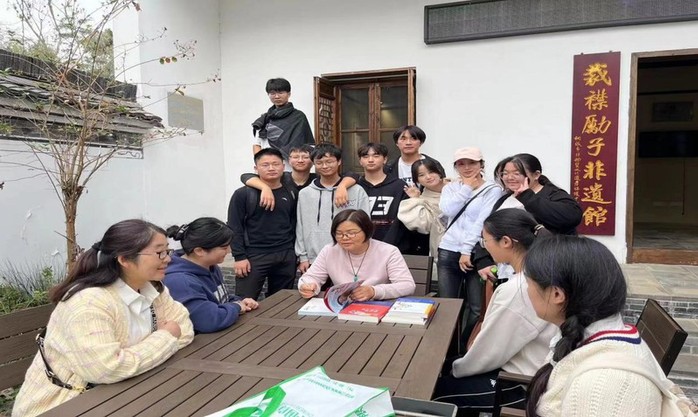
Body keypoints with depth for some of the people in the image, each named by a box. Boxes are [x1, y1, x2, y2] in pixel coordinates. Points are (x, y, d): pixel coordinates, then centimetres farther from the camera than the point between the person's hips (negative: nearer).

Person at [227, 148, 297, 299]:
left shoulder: (290, 194, 9)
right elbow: (234, 228, -5)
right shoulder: (243, 194, -3)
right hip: (254, 256, -4)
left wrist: (299, 254, 6)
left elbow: (294, 225, 11)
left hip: (286, 256, 4)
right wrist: (239, 256, -11)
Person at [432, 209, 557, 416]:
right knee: (450, 364, 19)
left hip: (521, 385, -8)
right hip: (528, 370, 8)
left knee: (436, 389, 3)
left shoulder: (515, 290, -30)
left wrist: (456, 369, -1)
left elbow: (488, 353, -19)